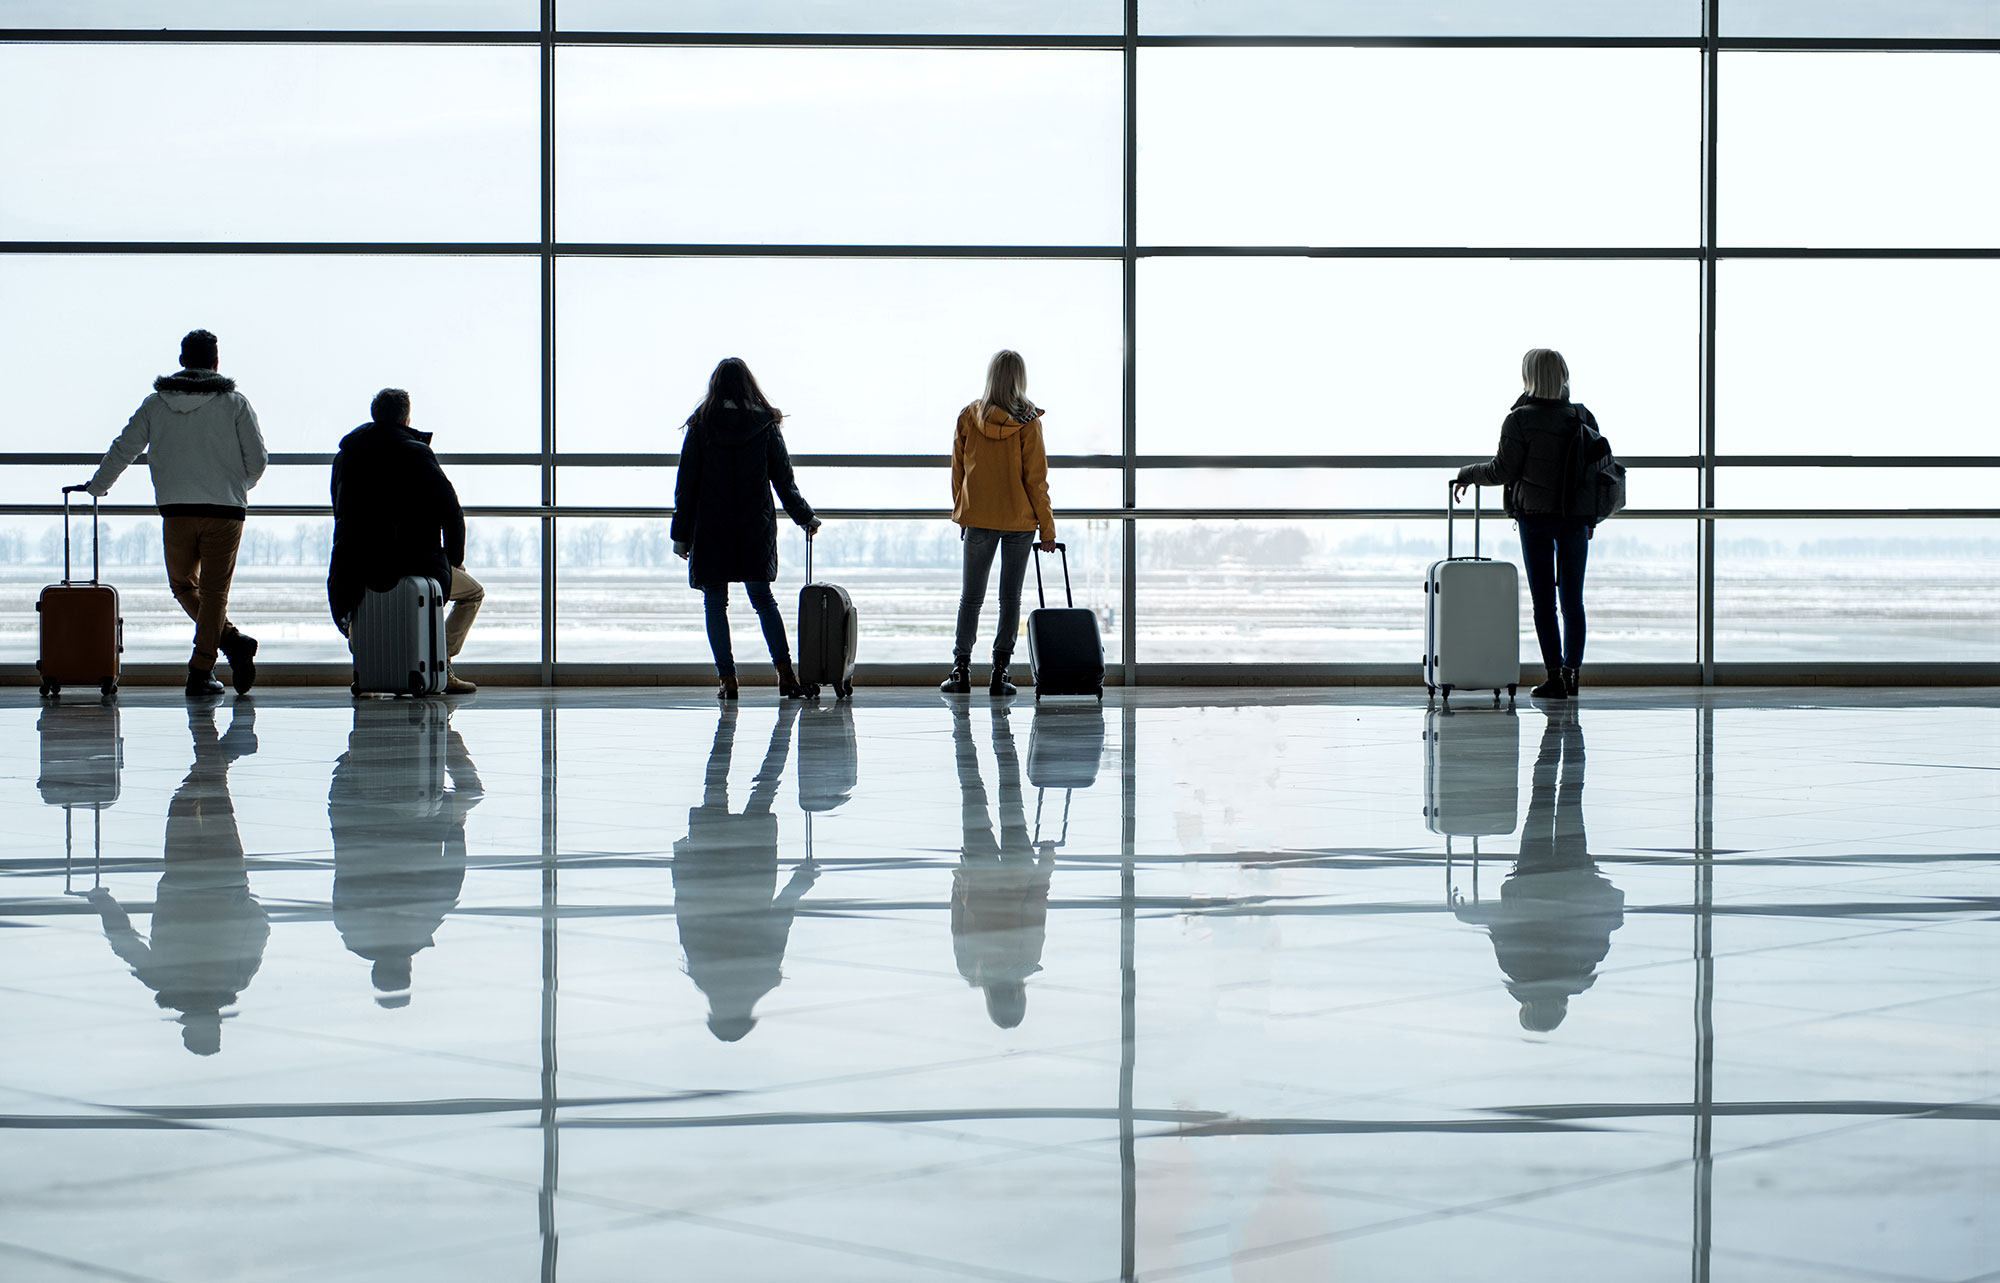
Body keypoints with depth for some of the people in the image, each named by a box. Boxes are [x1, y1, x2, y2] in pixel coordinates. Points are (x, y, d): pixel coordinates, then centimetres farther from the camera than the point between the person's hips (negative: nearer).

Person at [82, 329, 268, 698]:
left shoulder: (156, 403, 7)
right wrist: (241, 487, 23)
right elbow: (258, 459, 0)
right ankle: (200, 672, -5)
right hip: (226, 510, -1)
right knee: (213, 589, 4)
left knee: (183, 585, 15)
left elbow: (123, 449, 13)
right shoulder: (235, 403, 1)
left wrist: (97, 486, 31)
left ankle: (231, 639, -6)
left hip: (176, 510, 1)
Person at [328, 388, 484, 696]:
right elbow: (452, 513, -8)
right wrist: (454, 561, 6)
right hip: (413, 564, -4)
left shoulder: (345, 456, 9)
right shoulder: (416, 453, -7)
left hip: (361, 569, 4)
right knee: (473, 592, 20)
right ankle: (441, 665, 4)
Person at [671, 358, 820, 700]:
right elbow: (784, 481, 5)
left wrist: (681, 534, 4)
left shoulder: (701, 426, -3)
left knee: (715, 603, 5)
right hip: (756, 530, 2)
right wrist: (806, 518, 18)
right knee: (763, 599, 11)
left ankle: (728, 680, 0)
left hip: (711, 531, -2)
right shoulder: (766, 425, 0)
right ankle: (786, 674, 1)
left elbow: (686, 484, -2)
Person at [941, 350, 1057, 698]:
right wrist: (1047, 528, -1)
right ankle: (1000, 672, 2)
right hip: (1020, 519, -1)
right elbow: (1036, 478, -7)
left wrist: (961, 514, 19)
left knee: (971, 597, 9)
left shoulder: (968, 417, -1)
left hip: (978, 518, 1)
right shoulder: (1027, 423, -8)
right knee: (1011, 597, 5)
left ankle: (961, 670, 7)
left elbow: (958, 471, 6)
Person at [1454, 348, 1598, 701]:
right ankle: (1572, 674, 13)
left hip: (1536, 516, -4)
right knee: (1572, 599, 11)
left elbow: (1501, 470, -11)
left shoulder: (1521, 419, -11)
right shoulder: (1583, 417, 4)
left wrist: (1466, 474, 7)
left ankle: (1555, 677, -1)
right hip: (1576, 519, 4)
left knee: (1544, 600, 1)